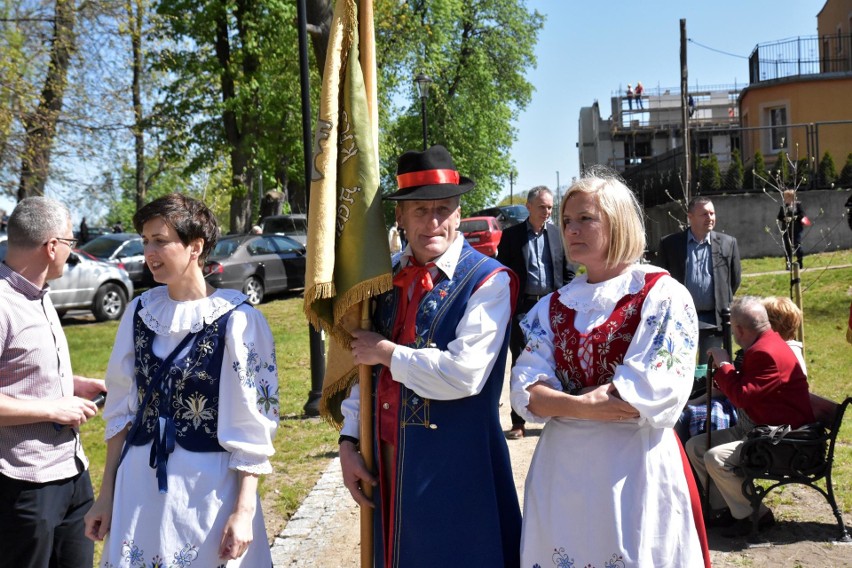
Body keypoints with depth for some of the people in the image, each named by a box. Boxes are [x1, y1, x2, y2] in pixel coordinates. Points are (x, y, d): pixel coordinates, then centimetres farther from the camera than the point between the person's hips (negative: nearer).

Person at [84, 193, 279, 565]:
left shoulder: (236, 320, -13)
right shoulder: (140, 312, 3)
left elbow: (251, 426, -11)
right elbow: (122, 409, 10)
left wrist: (244, 510, -13)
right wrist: (107, 493, 10)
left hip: (208, 487, -5)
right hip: (138, 485, 5)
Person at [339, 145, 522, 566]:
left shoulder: (488, 281, -12)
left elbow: (463, 374, -23)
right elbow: (365, 367, 11)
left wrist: (388, 352, -12)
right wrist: (350, 441, 3)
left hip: (455, 466, -5)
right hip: (387, 462, 5)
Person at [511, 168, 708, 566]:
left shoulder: (662, 295, -6)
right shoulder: (553, 306, 10)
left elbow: (660, 392, -17)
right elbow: (527, 390, 1)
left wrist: (562, 403, -11)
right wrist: (582, 406, -19)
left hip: (635, 463, -5)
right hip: (562, 464, 5)